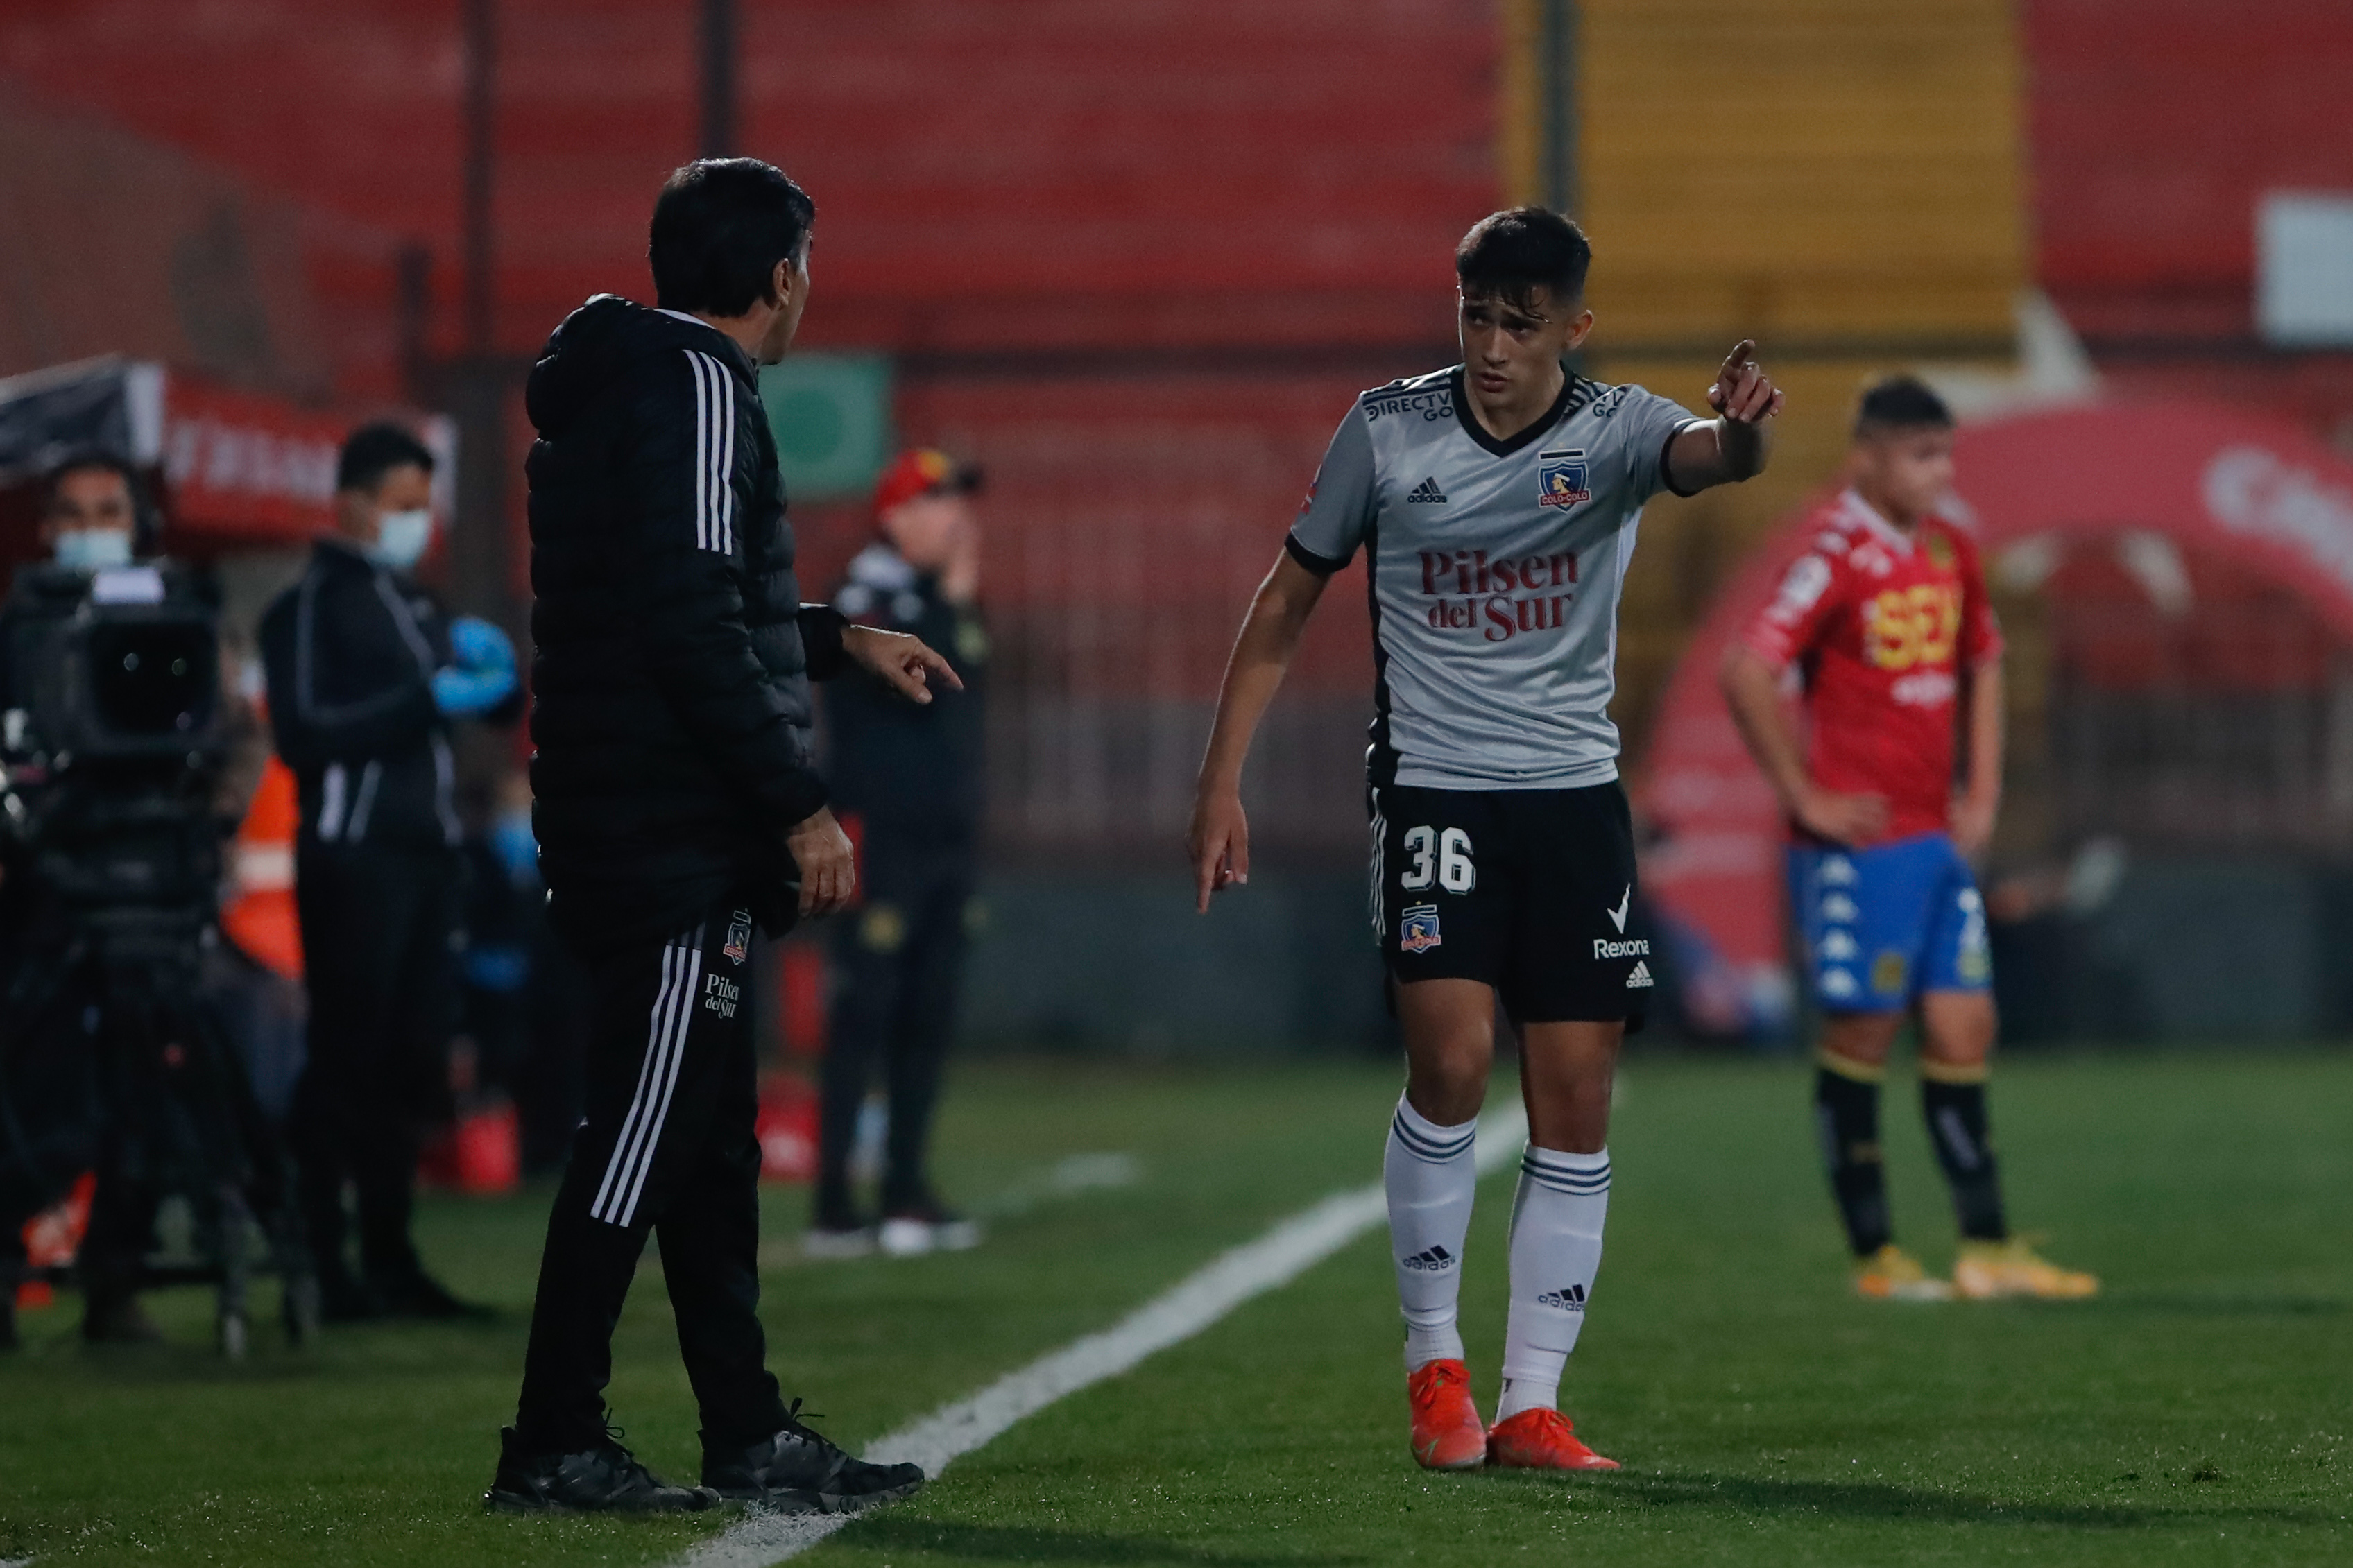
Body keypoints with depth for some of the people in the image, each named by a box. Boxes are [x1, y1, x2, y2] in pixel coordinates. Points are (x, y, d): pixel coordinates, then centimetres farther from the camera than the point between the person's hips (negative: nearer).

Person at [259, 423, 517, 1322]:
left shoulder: (414, 602, 22)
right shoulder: (310, 606, -4)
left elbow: (456, 703, 23)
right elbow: (304, 734, -15)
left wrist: (480, 663, 1)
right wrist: (427, 699, -18)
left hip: (424, 851, 7)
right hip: (354, 854, -7)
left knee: (410, 1064, 5)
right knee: (346, 1062, -8)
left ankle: (390, 1259, 10)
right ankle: (324, 1266, -7)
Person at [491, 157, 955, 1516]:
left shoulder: (625, 380, 19)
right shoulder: (695, 384, -12)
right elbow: (693, 622, -20)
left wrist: (840, 639, 36)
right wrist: (800, 805, -18)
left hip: (621, 829, 10)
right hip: (679, 832, -10)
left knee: (707, 1139, 12)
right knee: (646, 1131, -8)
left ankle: (751, 1435, 16)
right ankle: (554, 1445, -7)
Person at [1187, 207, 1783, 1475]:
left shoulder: (1611, 431, -4)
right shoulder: (1386, 430, -2)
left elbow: (1707, 455, -28)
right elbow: (1289, 597, 8)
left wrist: (1741, 431, -53)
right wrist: (1221, 778, 4)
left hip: (1575, 795, 2)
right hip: (1431, 786, -2)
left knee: (1575, 1102, 0)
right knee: (1451, 1059, -19)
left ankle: (1530, 1407, 8)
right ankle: (1432, 1360, 0)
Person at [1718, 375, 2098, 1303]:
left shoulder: (1950, 551, 10)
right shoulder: (1836, 555, -14)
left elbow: (1981, 665, 25)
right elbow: (1747, 674, -20)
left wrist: (1982, 793, 15)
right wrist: (1806, 798, -16)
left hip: (1938, 838, 7)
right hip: (1859, 839, -7)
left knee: (1964, 1029, 5)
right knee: (1861, 1036, 0)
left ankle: (1987, 1248, 9)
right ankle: (1874, 1255, 6)